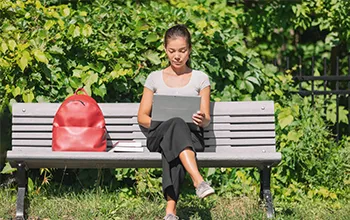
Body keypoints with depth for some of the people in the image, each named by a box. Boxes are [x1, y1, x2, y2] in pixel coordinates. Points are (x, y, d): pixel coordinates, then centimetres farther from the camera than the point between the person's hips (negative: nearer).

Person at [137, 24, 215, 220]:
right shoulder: (155, 78, 17)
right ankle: (199, 181, -59)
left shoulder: (200, 79, 15)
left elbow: (206, 119, 9)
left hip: (191, 136, 0)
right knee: (176, 125, -39)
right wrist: (158, 122, -9)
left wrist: (203, 120, -17)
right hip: (158, 136, 0)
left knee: (173, 146, -40)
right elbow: (142, 117, 13)